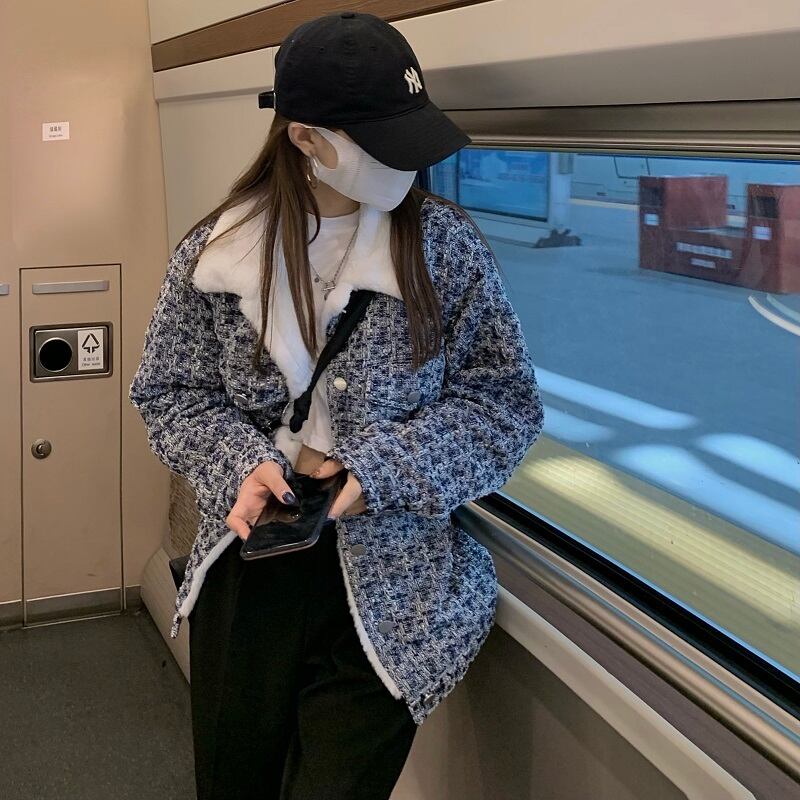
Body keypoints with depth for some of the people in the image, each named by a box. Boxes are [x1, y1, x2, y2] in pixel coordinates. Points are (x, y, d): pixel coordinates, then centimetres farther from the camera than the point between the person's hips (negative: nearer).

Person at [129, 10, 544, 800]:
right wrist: (244, 463, -15)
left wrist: (378, 472, -18)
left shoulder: (444, 245, -8)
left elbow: (504, 403, -5)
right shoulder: (215, 250, -4)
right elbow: (169, 394, 5)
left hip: (385, 589, -2)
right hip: (244, 566, 3)